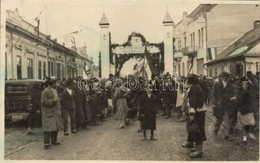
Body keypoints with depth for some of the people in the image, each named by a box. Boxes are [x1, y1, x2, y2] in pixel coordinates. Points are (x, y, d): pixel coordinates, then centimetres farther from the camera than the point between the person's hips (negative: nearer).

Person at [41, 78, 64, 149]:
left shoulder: (54, 90, 13)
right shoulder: (45, 91, -14)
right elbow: (43, 102, -19)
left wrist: (59, 109, 18)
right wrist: (53, 101, -25)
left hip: (55, 112, 9)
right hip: (48, 113, -9)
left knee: (55, 127, 11)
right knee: (48, 127, -11)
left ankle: (54, 141, 23)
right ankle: (46, 143, -10)